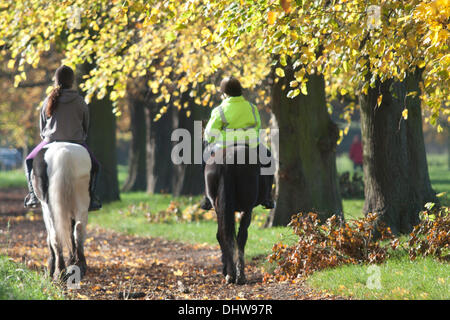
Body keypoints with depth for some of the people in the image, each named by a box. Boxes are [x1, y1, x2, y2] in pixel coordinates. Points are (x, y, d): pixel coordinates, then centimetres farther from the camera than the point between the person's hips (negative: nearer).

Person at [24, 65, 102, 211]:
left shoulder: (48, 101, 1)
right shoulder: (80, 102, -2)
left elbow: (42, 127, 10)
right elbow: (86, 126, 7)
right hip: (76, 143, -1)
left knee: (29, 162, 25)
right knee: (94, 166, 23)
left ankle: (33, 194, 10)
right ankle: (90, 197, 7)